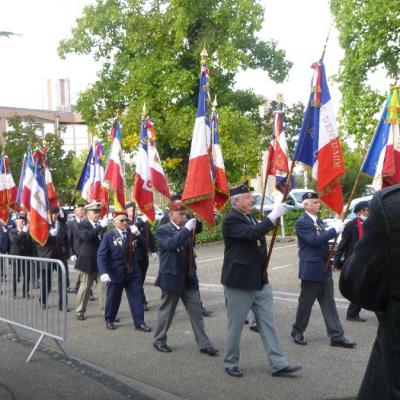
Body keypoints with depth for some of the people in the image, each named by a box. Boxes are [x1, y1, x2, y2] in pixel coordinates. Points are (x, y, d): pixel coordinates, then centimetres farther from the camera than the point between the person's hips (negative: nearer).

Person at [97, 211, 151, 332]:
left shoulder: (132, 233, 1)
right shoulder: (108, 236, -8)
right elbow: (101, 255, -13)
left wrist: (138, 234, -17)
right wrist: (103, 272, -24)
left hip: (133, 272, 3)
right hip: (116, 273, -3)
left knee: (137, 297, 2)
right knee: (113, 298, 11)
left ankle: (139, 323, 9)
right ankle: (109, 320, 30)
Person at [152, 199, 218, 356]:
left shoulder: (184, 230, 10)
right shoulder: (163, 230, -8)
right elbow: (172, 243, -28)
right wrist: (187, 228, -28)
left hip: (189, 278, 6)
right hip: (172, 278, -6)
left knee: (196, 312, 5)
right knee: (166, 312, 9)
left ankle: (204, 344, 10)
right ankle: (159, 340, 26)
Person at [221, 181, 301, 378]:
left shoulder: (250, 217, 12)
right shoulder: (231, 219, -14)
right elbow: (252, 233, -30)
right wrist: (273, 216, -27)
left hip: (260, 281, 8)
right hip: (239, 282, -8)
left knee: (267, 323, 8)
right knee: (235, 325, 6)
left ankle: (278, 364, 12)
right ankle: (231, 363, 22)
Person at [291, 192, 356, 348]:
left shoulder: (319, 221, 14)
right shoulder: (301, 222, -12)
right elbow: (314, 240, -24)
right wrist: (334, 230, -23)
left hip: (324, 269, 8)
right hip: (311, 270, -8)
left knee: (329, 304, 7)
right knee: (306, 302, 5)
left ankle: (336, 336, 8)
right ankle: (297, 331, 22)